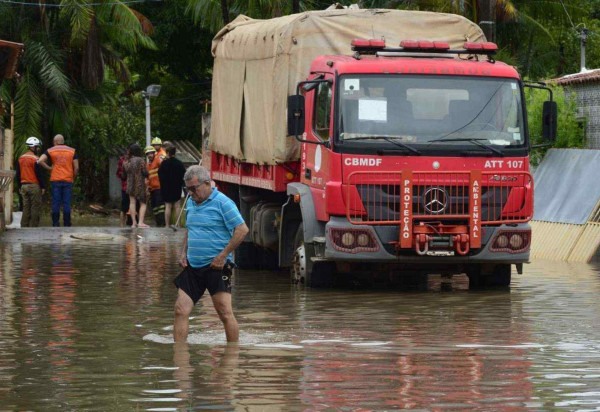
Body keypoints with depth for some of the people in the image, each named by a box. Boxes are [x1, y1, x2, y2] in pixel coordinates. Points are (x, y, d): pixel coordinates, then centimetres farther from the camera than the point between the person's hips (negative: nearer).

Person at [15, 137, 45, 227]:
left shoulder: (21, 159, 10)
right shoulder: (35, 159, -12)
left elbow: (18, 174, 15)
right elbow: (39, 174, -13)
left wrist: (20, 186, 21)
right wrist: (43, 186, -7)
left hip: (24, 185, 7)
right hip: (34, 186, -7)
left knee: (26, 208, 10)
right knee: (35, 208, -2)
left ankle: (24, 227, 9)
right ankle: (33, 227, -5)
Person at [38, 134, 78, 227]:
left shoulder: (50, 151, 3)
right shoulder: (72, 151, 5)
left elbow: (40, 161, -11)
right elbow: (76, 168, 1)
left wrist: (49, 168, 1)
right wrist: (73, 178, 14)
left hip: (55, 180, 0)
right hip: (68, 181, 0)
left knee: (56, 204, 2)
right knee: (67, 204, 2)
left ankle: (56, 225, 0)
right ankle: (67, 225, 0)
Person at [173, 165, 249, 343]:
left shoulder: (222, 203, -10)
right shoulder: (191, 203, 13)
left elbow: (242, 230, -14)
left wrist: (223, 256, -16)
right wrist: (184, 252, 12)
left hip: (215, 267, -7)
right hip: (192, 267, 7)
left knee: (225, 313, -6)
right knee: (181, 310, 0)